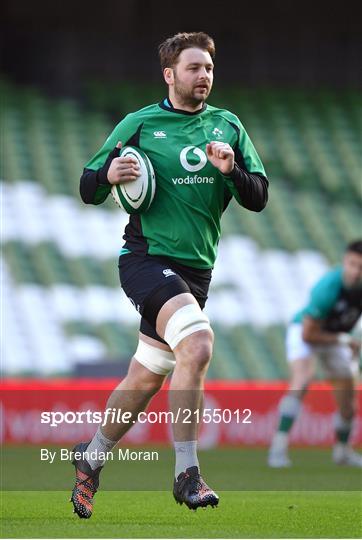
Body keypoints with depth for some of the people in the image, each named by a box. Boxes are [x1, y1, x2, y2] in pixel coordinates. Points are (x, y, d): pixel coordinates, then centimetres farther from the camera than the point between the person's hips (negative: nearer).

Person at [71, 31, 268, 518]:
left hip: (195, 270, 5)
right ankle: (186, 474, -21)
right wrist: (109, 176, -17)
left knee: (146, 379, 10)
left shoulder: (228, 127, 11)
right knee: (198, 345, -28)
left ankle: (91, 457, 34)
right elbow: (89, 190, 6)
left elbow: (258, 199, 7)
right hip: (147, 256, -5)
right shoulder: (139, 125, 1)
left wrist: (231, 169, -12)